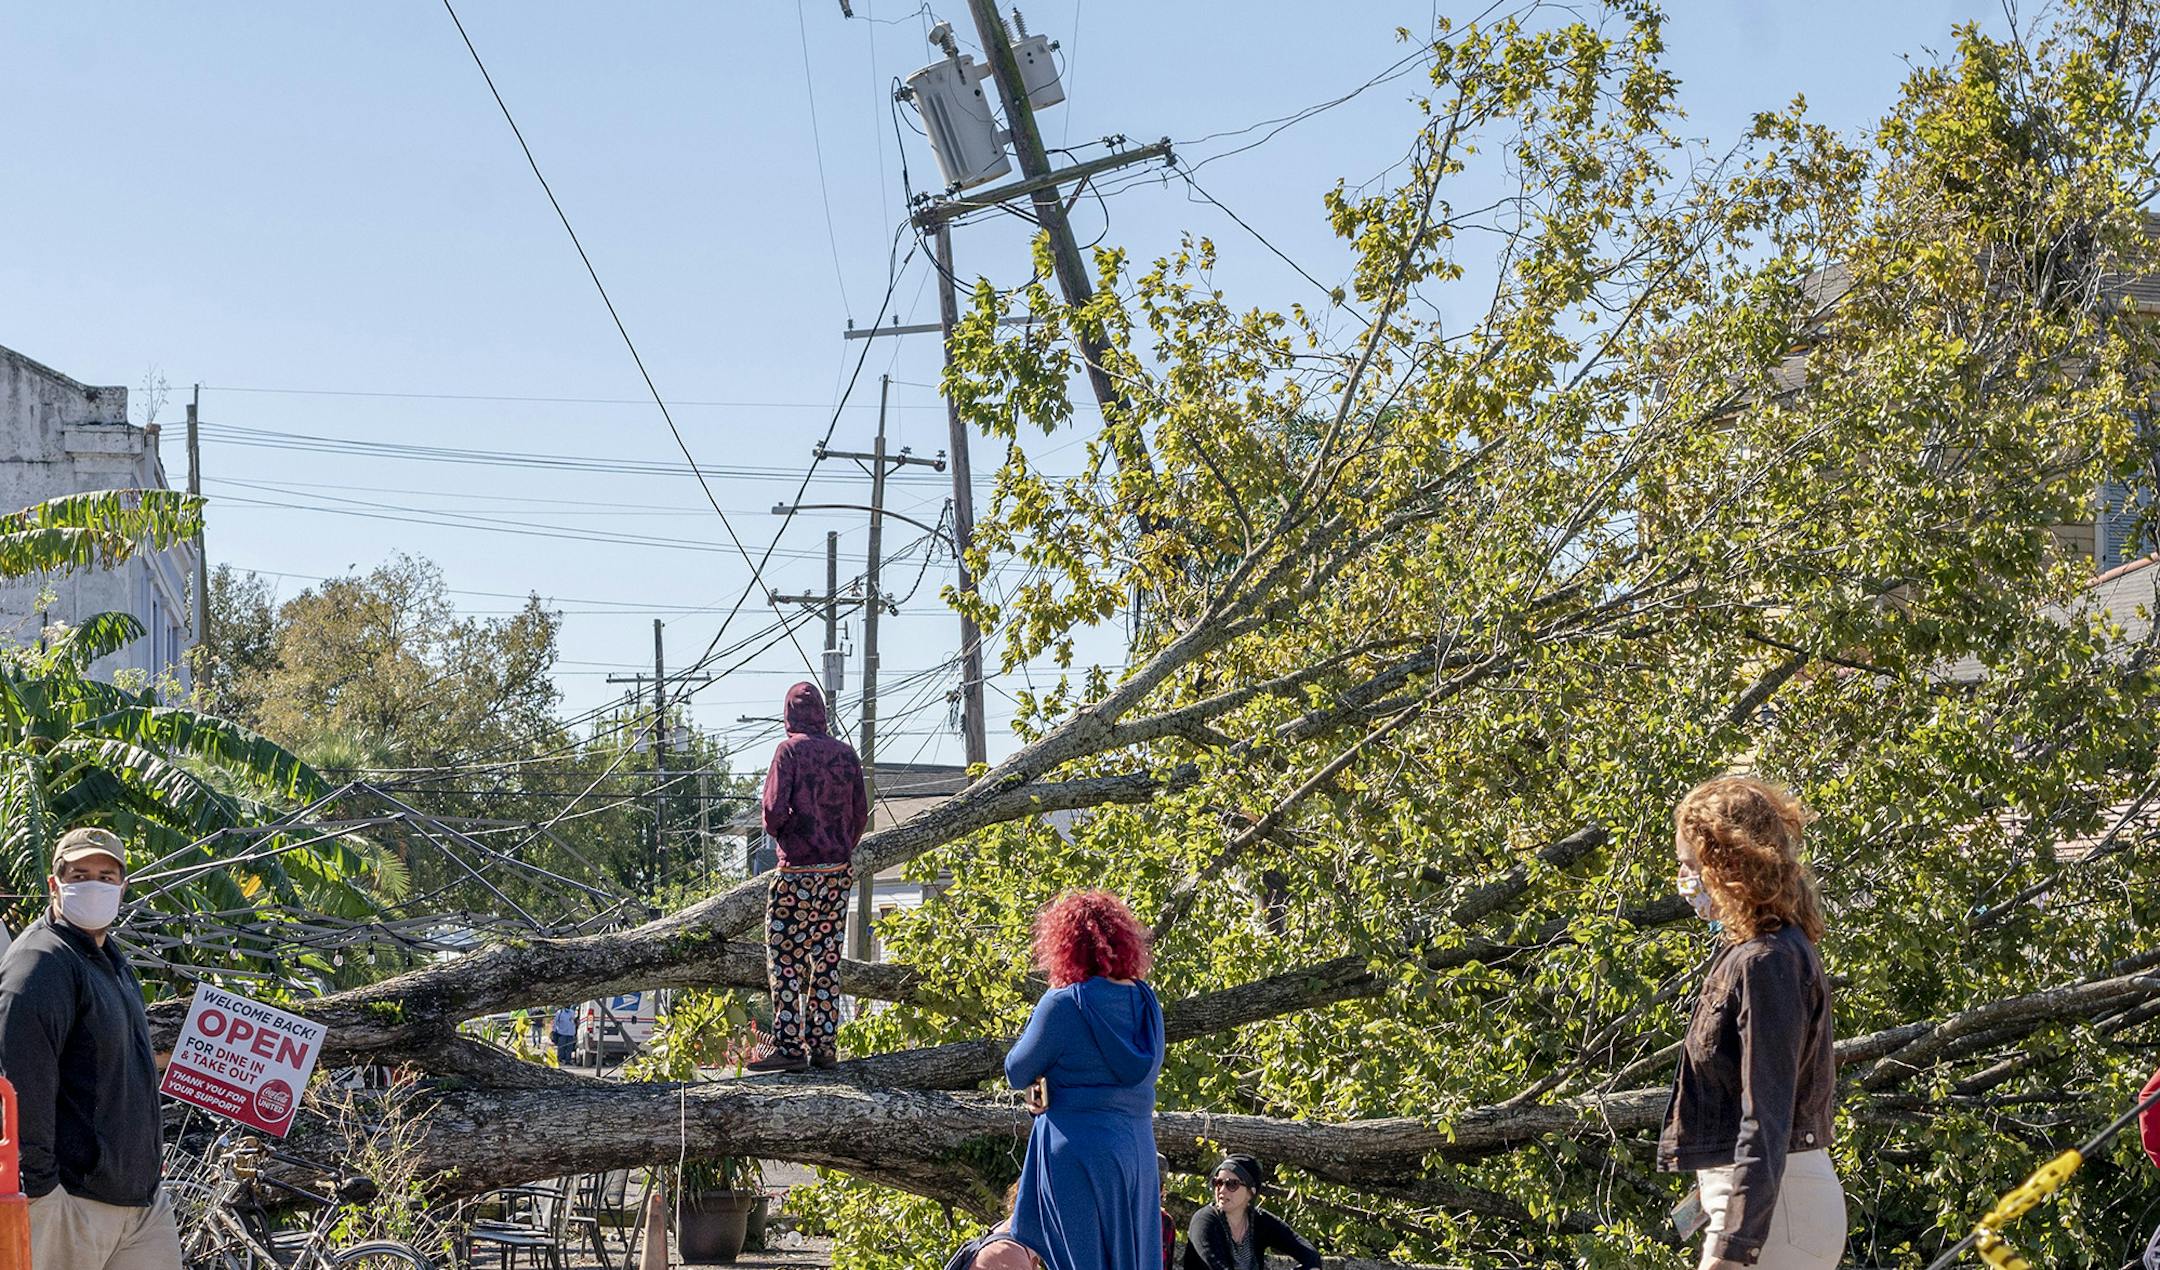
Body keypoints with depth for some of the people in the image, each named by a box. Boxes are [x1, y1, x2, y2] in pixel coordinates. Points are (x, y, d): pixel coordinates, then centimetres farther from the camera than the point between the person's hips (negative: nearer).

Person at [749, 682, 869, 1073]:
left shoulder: (790, 749, -8)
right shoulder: (845, 753, 7)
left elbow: (775, 809, -14)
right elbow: (861, 813, 8)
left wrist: (775, 830, 7)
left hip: (797, 869, -5)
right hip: (838, 870, 5)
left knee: (785, 958, -1)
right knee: (827, 959, 9)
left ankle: (789, 1046, -6)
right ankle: (825, 1045, 9)